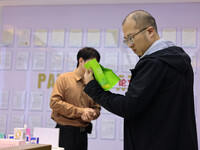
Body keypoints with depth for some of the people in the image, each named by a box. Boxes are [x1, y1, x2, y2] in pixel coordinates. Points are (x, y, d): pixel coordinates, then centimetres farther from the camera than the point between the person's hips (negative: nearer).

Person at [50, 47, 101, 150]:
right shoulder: (64, 78, -3)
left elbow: (96, 108, 12)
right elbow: (54, 102, -12)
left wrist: (90, 115, -12)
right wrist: (81, 111, -15)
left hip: (83, 133, 4)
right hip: (65, 132, -4)